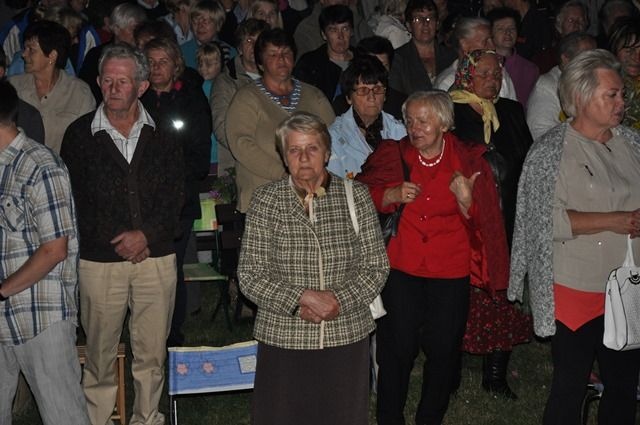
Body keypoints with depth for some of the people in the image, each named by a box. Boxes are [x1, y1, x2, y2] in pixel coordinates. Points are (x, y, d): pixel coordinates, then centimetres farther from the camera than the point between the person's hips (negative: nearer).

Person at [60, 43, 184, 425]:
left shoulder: (163, 135, 5)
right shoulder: (80, 134, 2)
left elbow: (176, 196, 2)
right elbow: (73, 201, 0)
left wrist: (146, 234, -12)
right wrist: (116, 241, -8)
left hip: (156, 256, 1)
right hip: (99, 260, -1)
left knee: (152, 353, 9)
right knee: (100, 353, 6)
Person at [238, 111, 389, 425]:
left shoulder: (355, 196, 1)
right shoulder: (266, 201, -2)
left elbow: (376, 266, 1)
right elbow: (250, 276, -5)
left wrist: (339, 302, -14)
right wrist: (303, 297, -18)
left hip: (346, 337, 1)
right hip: (283, 339, -1)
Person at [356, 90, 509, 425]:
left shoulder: (468, 161, 2)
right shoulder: (392, 155, 3)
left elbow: (479, 222, 1)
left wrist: (466, 201, -19)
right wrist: (393, 195, -14)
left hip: (451, 272, 1)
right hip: (400, 268, 0)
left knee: (444, 349, 5)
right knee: (397, 347, -2)